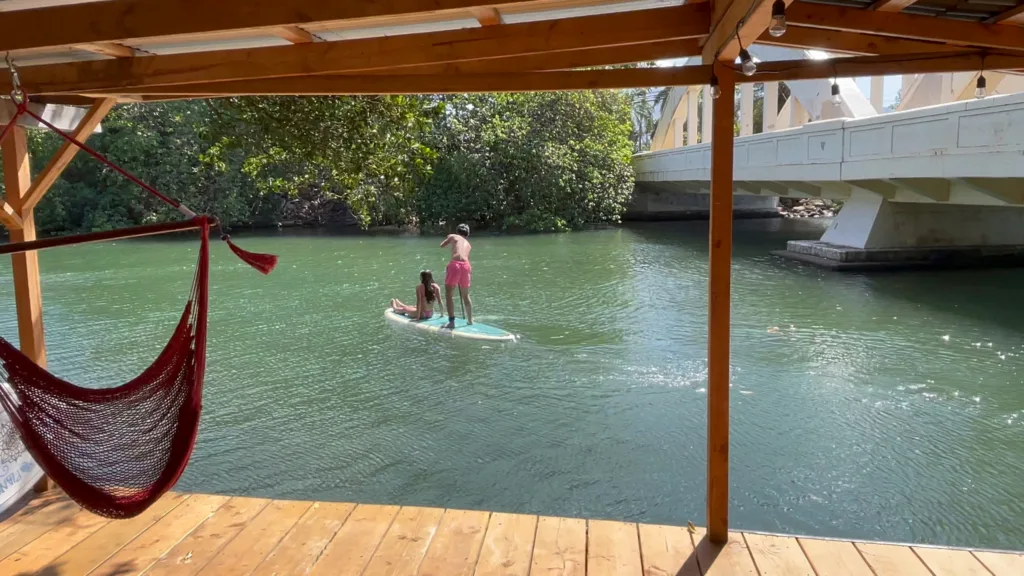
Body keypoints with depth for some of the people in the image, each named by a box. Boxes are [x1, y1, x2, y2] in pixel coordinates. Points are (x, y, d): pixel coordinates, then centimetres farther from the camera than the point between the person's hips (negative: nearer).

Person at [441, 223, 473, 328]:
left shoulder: (452, 236, 18)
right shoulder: (468, 244, 28)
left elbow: (442, 245, 31)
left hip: (455, 264, -4)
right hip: (466, 265, 4)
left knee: (449, 295, 1)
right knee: (466, 296, 21)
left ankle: (451, 321, -8)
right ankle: (470, 320, 31)